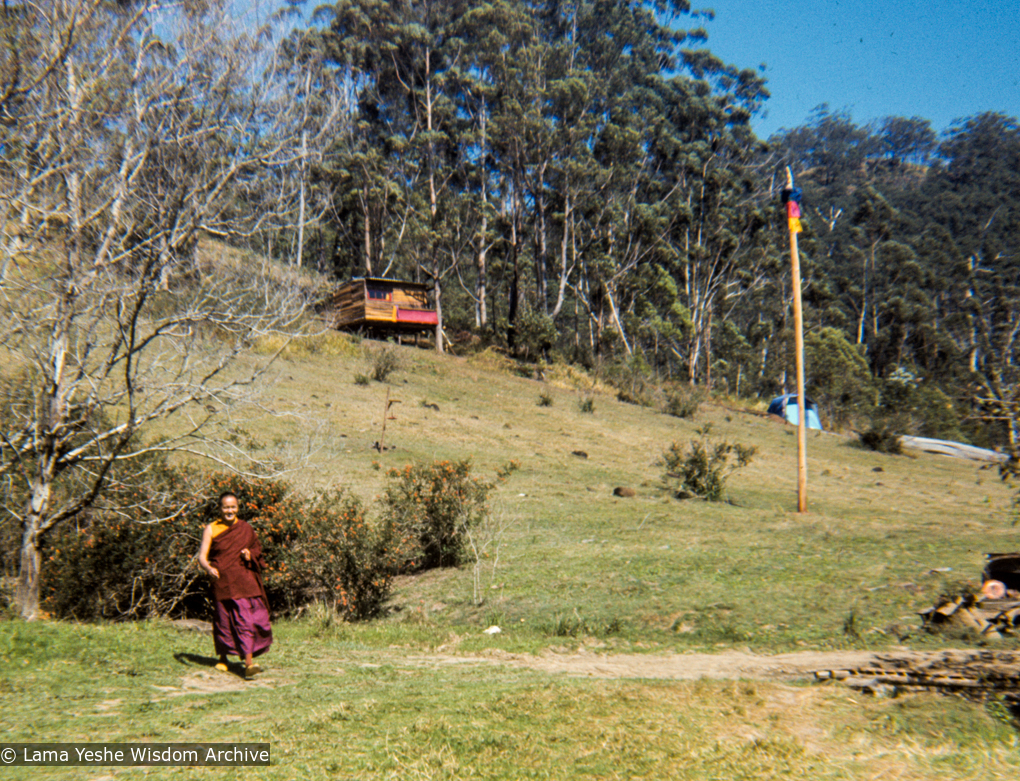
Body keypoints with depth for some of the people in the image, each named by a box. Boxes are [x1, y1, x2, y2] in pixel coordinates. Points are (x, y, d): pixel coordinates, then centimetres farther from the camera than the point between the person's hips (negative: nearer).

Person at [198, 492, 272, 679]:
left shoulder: (246, 529, 7)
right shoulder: (211, 529, 0)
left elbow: (257, 550, 18)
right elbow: (202, 556, -7)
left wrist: (250, 555, -5)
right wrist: (209, 568, -27)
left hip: (244, 581, 1)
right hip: (221, 582, 0)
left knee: (245, 621, -8)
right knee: (223, 621, 8)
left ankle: (249, 663, -11)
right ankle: (223, 658, 32)